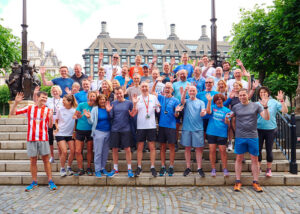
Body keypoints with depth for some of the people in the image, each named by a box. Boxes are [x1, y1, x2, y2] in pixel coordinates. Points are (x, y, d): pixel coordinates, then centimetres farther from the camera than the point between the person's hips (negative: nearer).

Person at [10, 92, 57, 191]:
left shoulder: (48, 110, 1)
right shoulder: (29, 108, 4)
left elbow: (50, 126, -2)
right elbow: (12, 113, 4)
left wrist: (50, 118, -21)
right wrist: (16, 102, -8)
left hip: (43, 138, -1)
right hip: (31, 138, 1)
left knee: (46, 159, 2)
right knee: (33, 160, 8)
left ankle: (50, 181, 8)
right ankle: (34, 182, 19)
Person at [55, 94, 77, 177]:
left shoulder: (75, 110, -3)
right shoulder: (60, 109, -2)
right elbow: (56, 120, 10)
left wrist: (74, 131, 0)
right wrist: (57, 126, -7)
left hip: (70, 134, 1)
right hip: (60, 133, -1)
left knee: (73, 151, -5)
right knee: (64, 152, -11)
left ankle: (69, 167, 17)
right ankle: (62, 169, 10)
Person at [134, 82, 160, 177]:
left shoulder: (154, 97, 6)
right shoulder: (137, 98, 4)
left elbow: (158, 110, 9)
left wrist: (158, 107, -12)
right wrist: (134, 103, -14)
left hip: (151, 126, 0)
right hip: (140, 126, 0)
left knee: (152, 147, 4)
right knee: (140, 147, 6)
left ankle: (152, 167, 14)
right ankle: (139, 167, 18)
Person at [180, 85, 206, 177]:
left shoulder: (201, 102, 9)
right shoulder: (186, 101, 8)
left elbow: (202, 113, -4)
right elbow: (182, 101, -15)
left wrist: (203, 113, -29)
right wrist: (184, 91, -32)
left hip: (198, 128, 0)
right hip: (186, 128, 1)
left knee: (199, 148, 1)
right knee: (187, 148, 6)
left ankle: (199, 168, 10)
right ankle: (188, 167, 16)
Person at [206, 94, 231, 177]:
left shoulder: (227, 110, 5)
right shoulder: (212, 107, 8)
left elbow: (227, 123, -3)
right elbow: (208, 111, -15)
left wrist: (226, 119, -25)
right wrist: (209, 101, -21)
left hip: (222, 133, -1)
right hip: (211, 132, 1)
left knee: (223, 151, 1)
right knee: (212, 150, 3)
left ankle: (225, 169, 14)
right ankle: (213, 169, 15)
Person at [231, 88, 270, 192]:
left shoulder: (256, 106, 2)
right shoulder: (235, 107, 3)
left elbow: (267, 118, -4)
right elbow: (233, 121, 12)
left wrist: (265, 107, -16)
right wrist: (237, 131, 7)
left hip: (253, 137, 0)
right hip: (240, 137, 0)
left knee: (255, 159, 6)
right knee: (239, 159, 6)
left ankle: (255, 182, 17)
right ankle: (238, 182, 16)